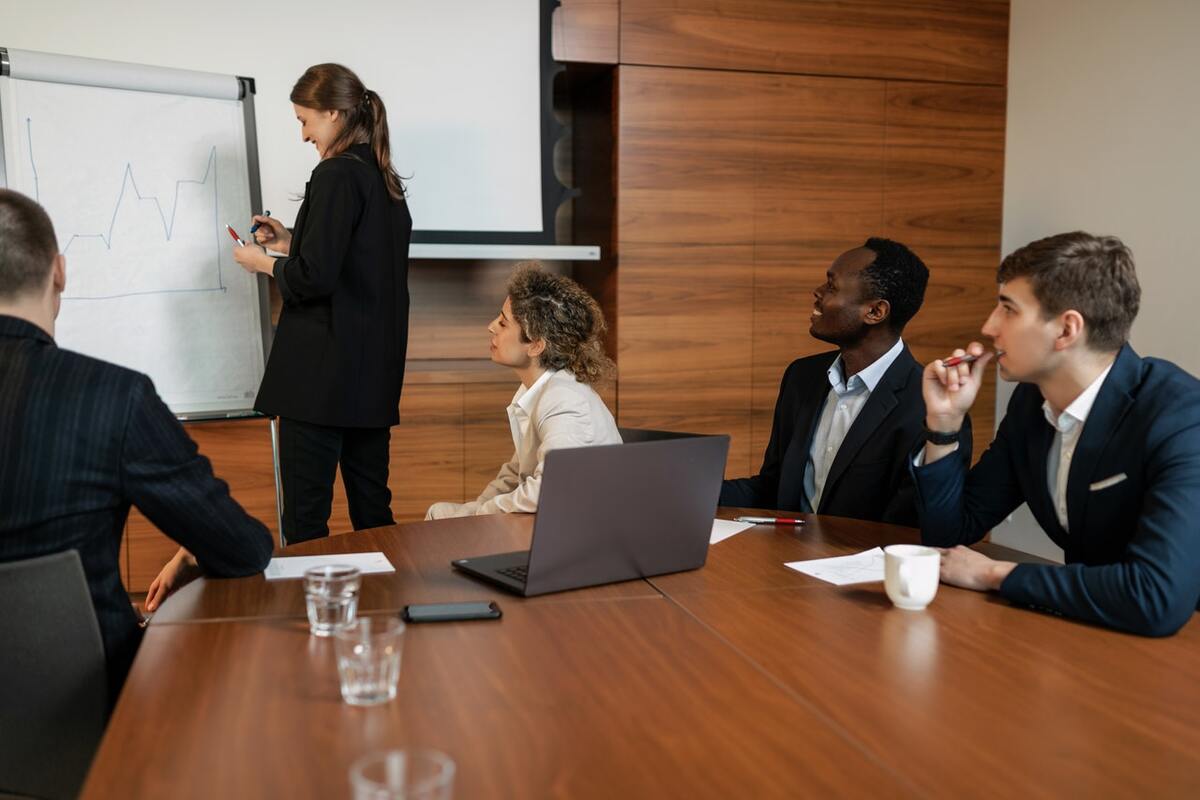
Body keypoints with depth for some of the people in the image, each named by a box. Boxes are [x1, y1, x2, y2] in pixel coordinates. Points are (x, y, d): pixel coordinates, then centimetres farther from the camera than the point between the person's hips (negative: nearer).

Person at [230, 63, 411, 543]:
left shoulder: (337, 174, -12)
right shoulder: (386, 179, 13)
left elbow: (315, 277, -18)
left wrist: (264, 263, -1)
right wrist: (290, 244, 18)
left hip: (322, 371, -9)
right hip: (375, 373, 9)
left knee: (305, 514, -1)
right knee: (372, 506, 14)